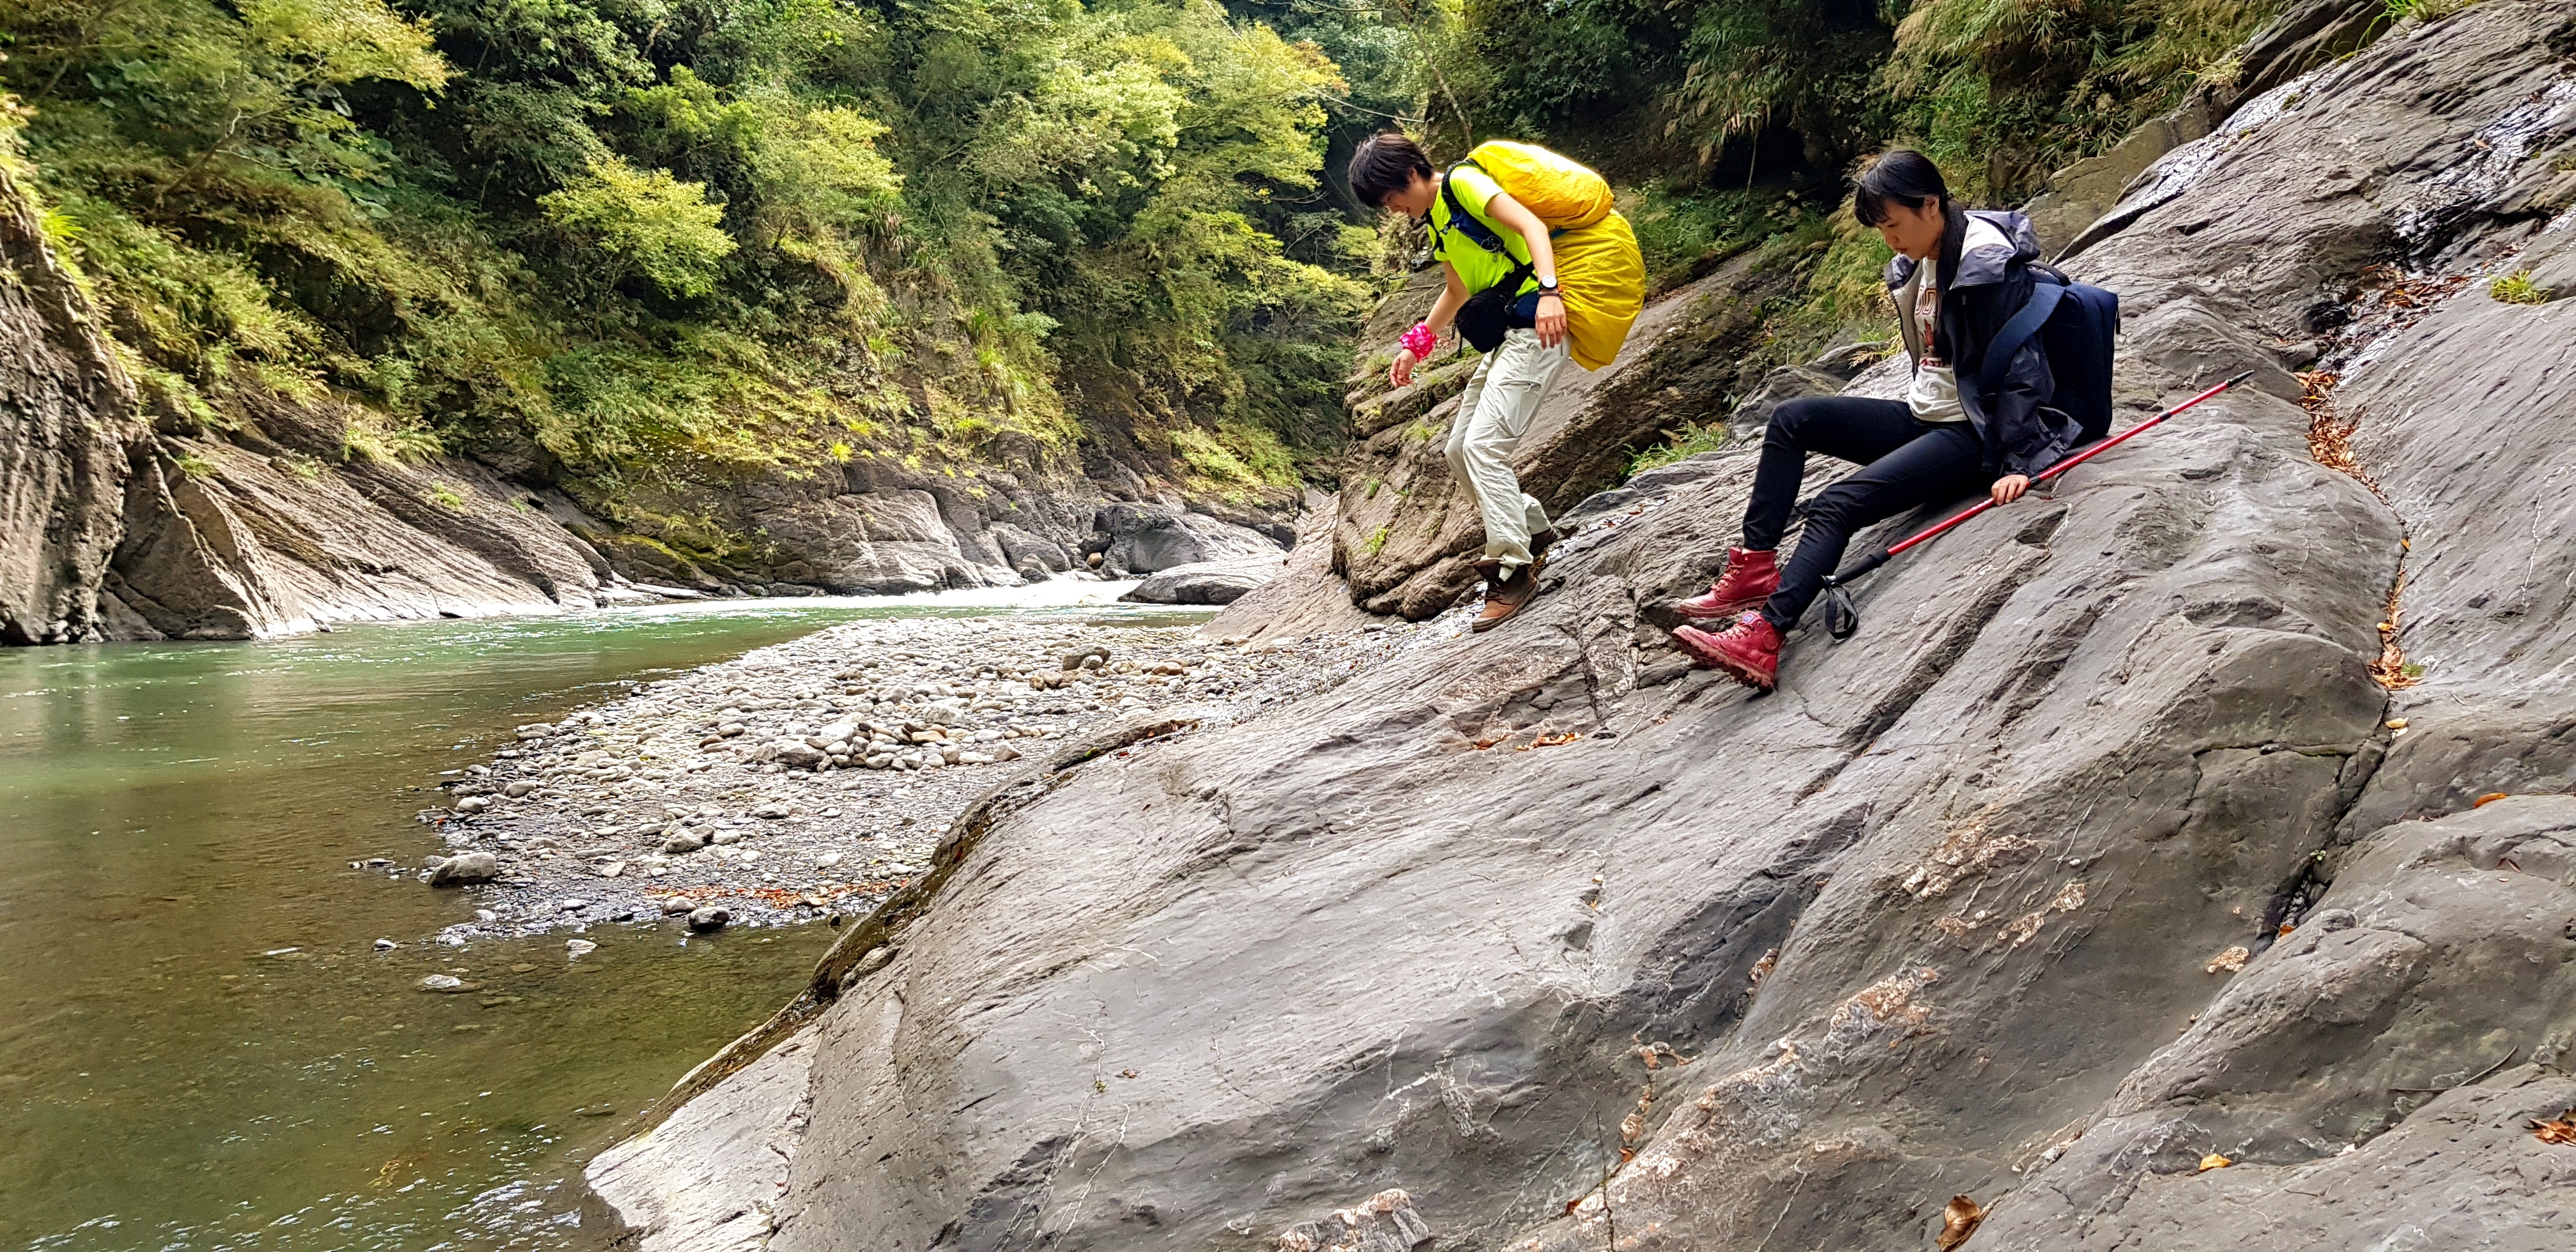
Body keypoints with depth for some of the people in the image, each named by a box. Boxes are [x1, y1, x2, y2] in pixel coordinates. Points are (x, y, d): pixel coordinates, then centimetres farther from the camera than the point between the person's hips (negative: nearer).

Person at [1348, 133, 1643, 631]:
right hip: (1506, 336, 10)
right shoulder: (1436, 220, 19)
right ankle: (1534, 531, 23)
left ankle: (1515, 569, -11)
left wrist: (1549, 291, -36)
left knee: (1484, 445, -17)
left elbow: (1532, 225, -21)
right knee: (1460, 450, 10)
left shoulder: (1463, 183, -8)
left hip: (1540, 326, -10)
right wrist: (1416, 346, 29)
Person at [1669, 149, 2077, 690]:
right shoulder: (1916, 261, 9)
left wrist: (2016, 463, -25)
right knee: (1792, 420, -1)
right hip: (1922, 416, 10)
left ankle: (1761, 639, -40)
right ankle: (1754, 570, -10)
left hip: (1972, 435, -9)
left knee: (1837, 504, -26)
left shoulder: (1986, 263, -17)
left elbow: (2021, 370, -20)